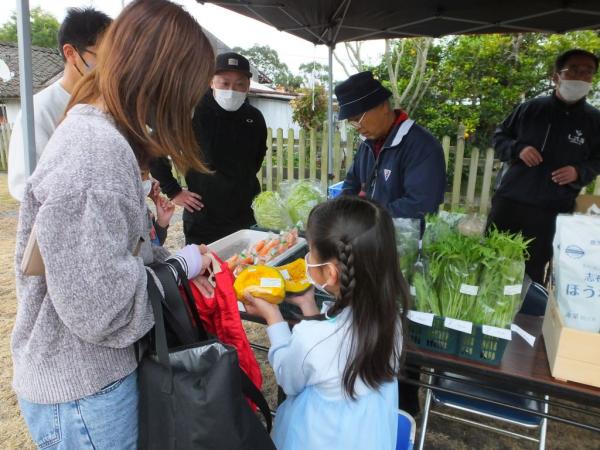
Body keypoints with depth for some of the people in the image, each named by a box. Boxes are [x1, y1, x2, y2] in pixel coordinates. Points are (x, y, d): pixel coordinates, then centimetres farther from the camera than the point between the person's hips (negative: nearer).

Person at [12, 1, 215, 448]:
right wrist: (182, 265, -14)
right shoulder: (97, 149, -27)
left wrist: (183, 259, 2)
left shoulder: (93, 131, 5)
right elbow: (102, 307, -28)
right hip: (83, 392, -9)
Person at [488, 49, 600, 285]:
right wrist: (518, 149, -8)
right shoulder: (530, 108, 4)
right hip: (509, 201, 0)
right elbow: (499, 137, 12)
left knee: (533, 271, 7)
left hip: (552, 211, 0)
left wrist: (579, 172, -9)